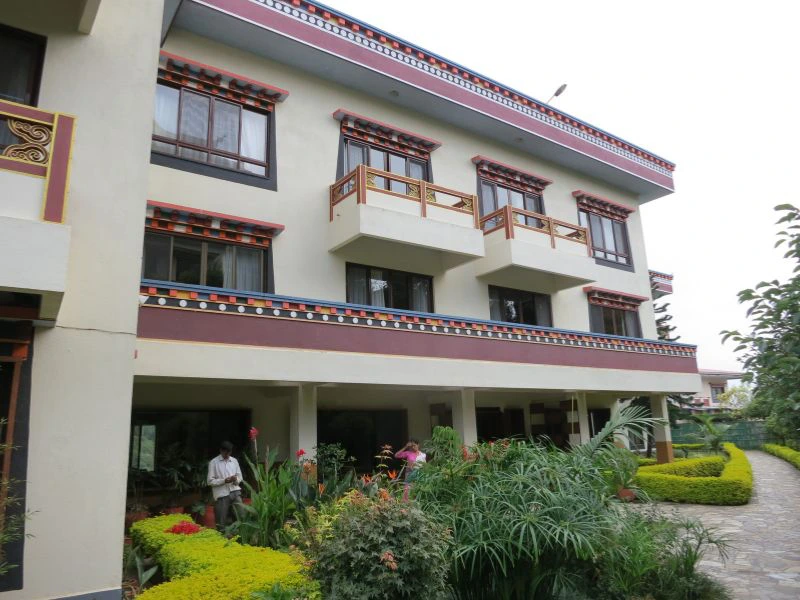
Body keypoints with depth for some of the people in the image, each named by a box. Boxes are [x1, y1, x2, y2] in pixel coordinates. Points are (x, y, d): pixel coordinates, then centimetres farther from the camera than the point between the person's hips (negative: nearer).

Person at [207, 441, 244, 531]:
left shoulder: (234, 461, 11)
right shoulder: (213, 462, -1)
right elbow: (210, 481, -5)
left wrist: (236, 479, -10)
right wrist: (224, 481, -18)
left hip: (235, 492, 3)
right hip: (222, 494, -3)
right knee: (222, 522, 1)